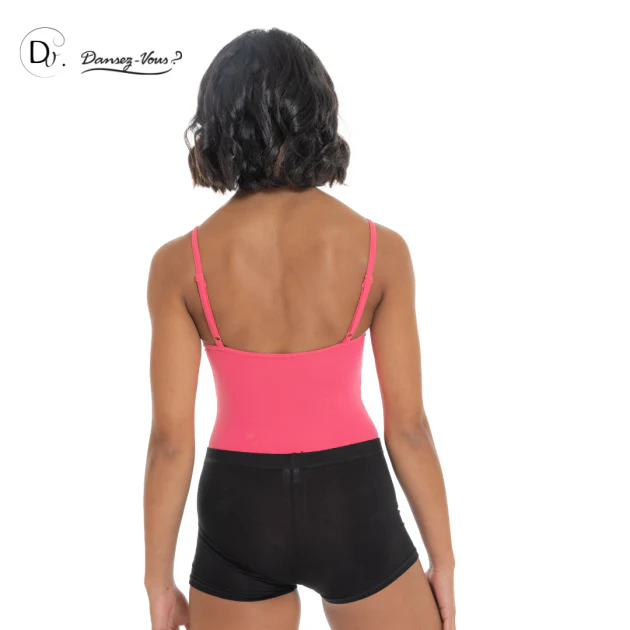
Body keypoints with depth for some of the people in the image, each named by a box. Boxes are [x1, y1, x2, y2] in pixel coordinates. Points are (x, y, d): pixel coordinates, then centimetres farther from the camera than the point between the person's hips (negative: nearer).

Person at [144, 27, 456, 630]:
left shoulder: (180, 263, -12)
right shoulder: (380, 248, -12)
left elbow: (171, 439, -9)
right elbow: (407, 426, -9)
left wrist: (159, 581, 4)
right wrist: (443, 562, 4)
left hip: (241, 510, 1)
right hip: (351, 501, 0)